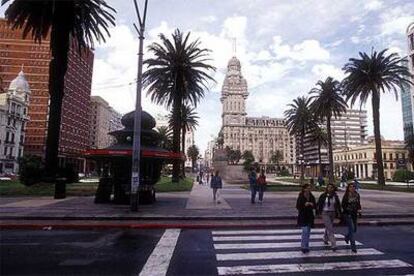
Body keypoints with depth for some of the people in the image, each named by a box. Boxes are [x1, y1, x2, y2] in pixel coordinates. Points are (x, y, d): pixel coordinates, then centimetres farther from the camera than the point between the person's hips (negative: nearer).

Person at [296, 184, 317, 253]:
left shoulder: (312, 197, 5)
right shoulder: (301, 197, -9)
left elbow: (315, 207, 9)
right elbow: (298, 207, -10)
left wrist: (312, 205, -12)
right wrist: (304, 205, -23)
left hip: (310, 216, 5)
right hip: (303, 217, -5)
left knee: (308, 232, 11)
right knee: (305, 231, -12)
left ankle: (306, 246, 23)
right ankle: (304, 247, 0)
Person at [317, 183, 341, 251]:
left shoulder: (335, 196, 2)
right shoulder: (323, 196, -7)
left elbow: (338, 205, 11)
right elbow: (319, 204, 0)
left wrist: (338, 213, 6)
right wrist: (319, 212, -1)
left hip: (332, 213, 4)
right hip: (325, 213, -4)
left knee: (328, 227, 20)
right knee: (330, 229, -11)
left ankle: (325, 239, 44)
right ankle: (333, 245, -10)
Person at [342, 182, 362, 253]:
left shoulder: (357, 195, 5)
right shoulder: (346, 195, -10)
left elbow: (358, 203, 14)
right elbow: (343, 205, -7)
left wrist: (359, 209, -2)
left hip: (354, 214, 6)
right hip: (348, 214, -6)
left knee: (354, 230, 15)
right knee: (351, 229, -9)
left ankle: (347, 237, 44)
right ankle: (353, 246, -3)